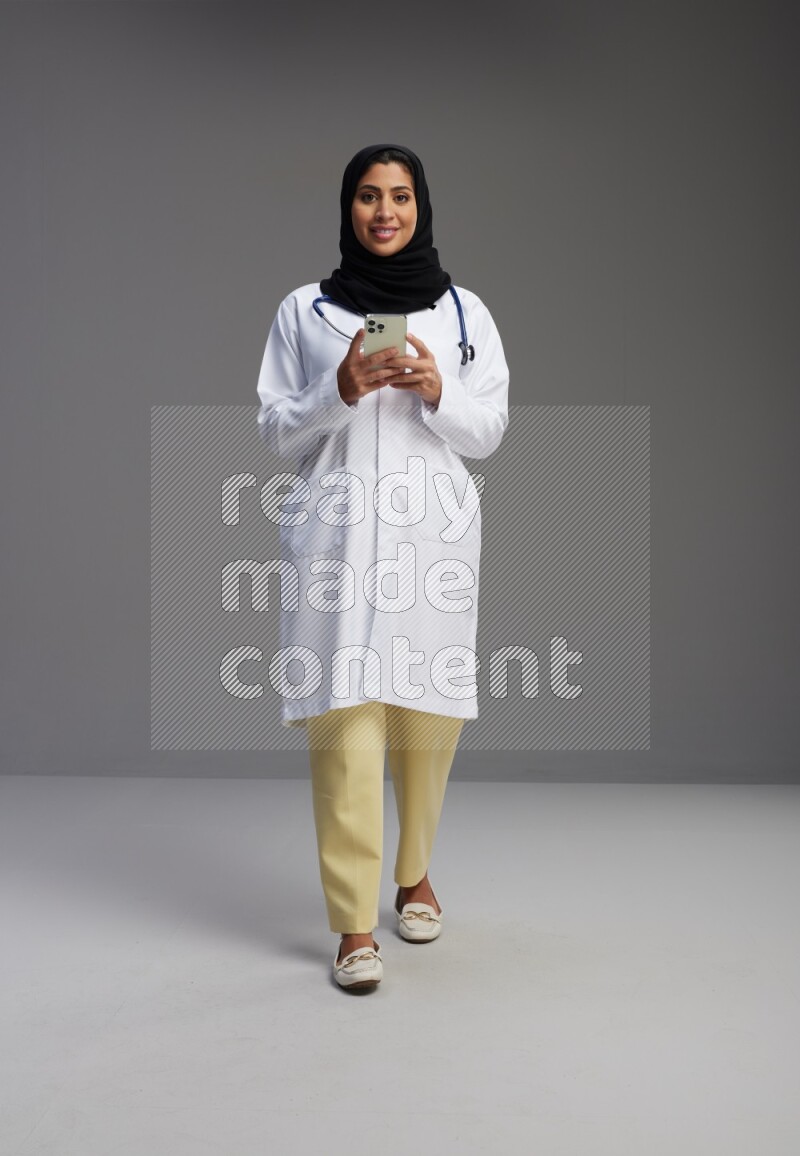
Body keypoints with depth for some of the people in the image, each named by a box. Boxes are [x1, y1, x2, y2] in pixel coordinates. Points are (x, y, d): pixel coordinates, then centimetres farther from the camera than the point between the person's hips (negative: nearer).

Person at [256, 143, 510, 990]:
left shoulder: (465, 311, 11)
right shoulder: (303, 310, 10)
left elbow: (489, 433, 10)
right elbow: (275, 429, 8)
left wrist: (436, 392, -9)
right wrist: (341, 391, -10)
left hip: (433, 531, 1)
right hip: (335, 530, -1)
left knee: (428, 715, 4)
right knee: (344, 715, -9)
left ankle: (414, 874, 29)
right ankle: (354, 924, -3)